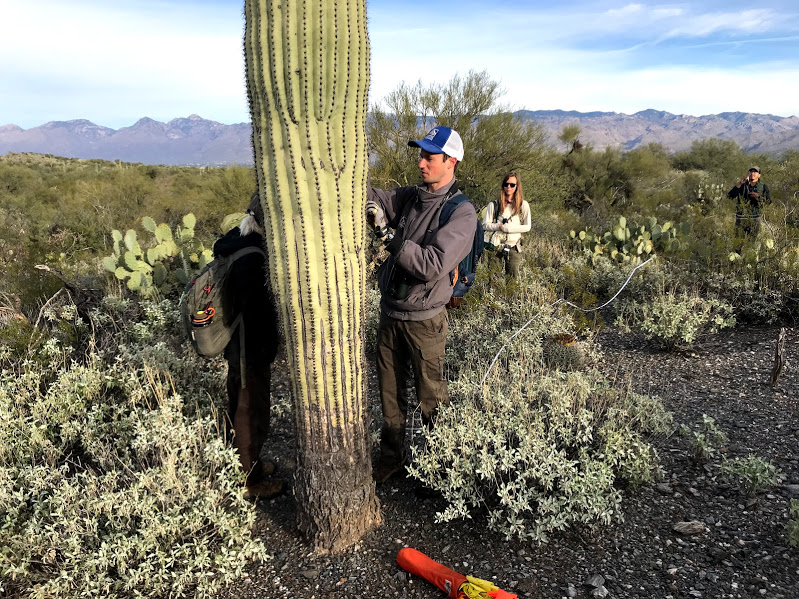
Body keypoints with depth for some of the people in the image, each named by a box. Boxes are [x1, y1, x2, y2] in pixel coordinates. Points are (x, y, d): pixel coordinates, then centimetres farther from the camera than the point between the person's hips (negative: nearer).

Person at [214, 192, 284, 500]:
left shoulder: (238, 244, 3)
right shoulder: (253, 259, -28)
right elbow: (254, 312, -30)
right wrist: (262, 356, -24)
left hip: (236, 346, 10)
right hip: (251, 350, -10)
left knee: (239, 406, 23)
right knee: (252, 412, 7)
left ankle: (245, 463, 43)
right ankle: (251, 481, 24)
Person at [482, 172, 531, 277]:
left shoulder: (523, 205, 4)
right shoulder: (494, 205, 3)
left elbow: (527, 227, 2)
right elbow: (485, 225, 0)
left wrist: (509, 228, -11)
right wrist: (499, 226, -16)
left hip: (513, 246, 0)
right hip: (496, 246, 0)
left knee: (513, 277, 1)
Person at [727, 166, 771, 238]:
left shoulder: (763, 187, 4)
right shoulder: (742, 185, 4)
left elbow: (768, 201, -2)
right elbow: (730, 196, -10)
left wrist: (758, 196, -16)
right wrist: (739, 184, -17)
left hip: (754, 219, 0)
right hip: (741, 218, 0)